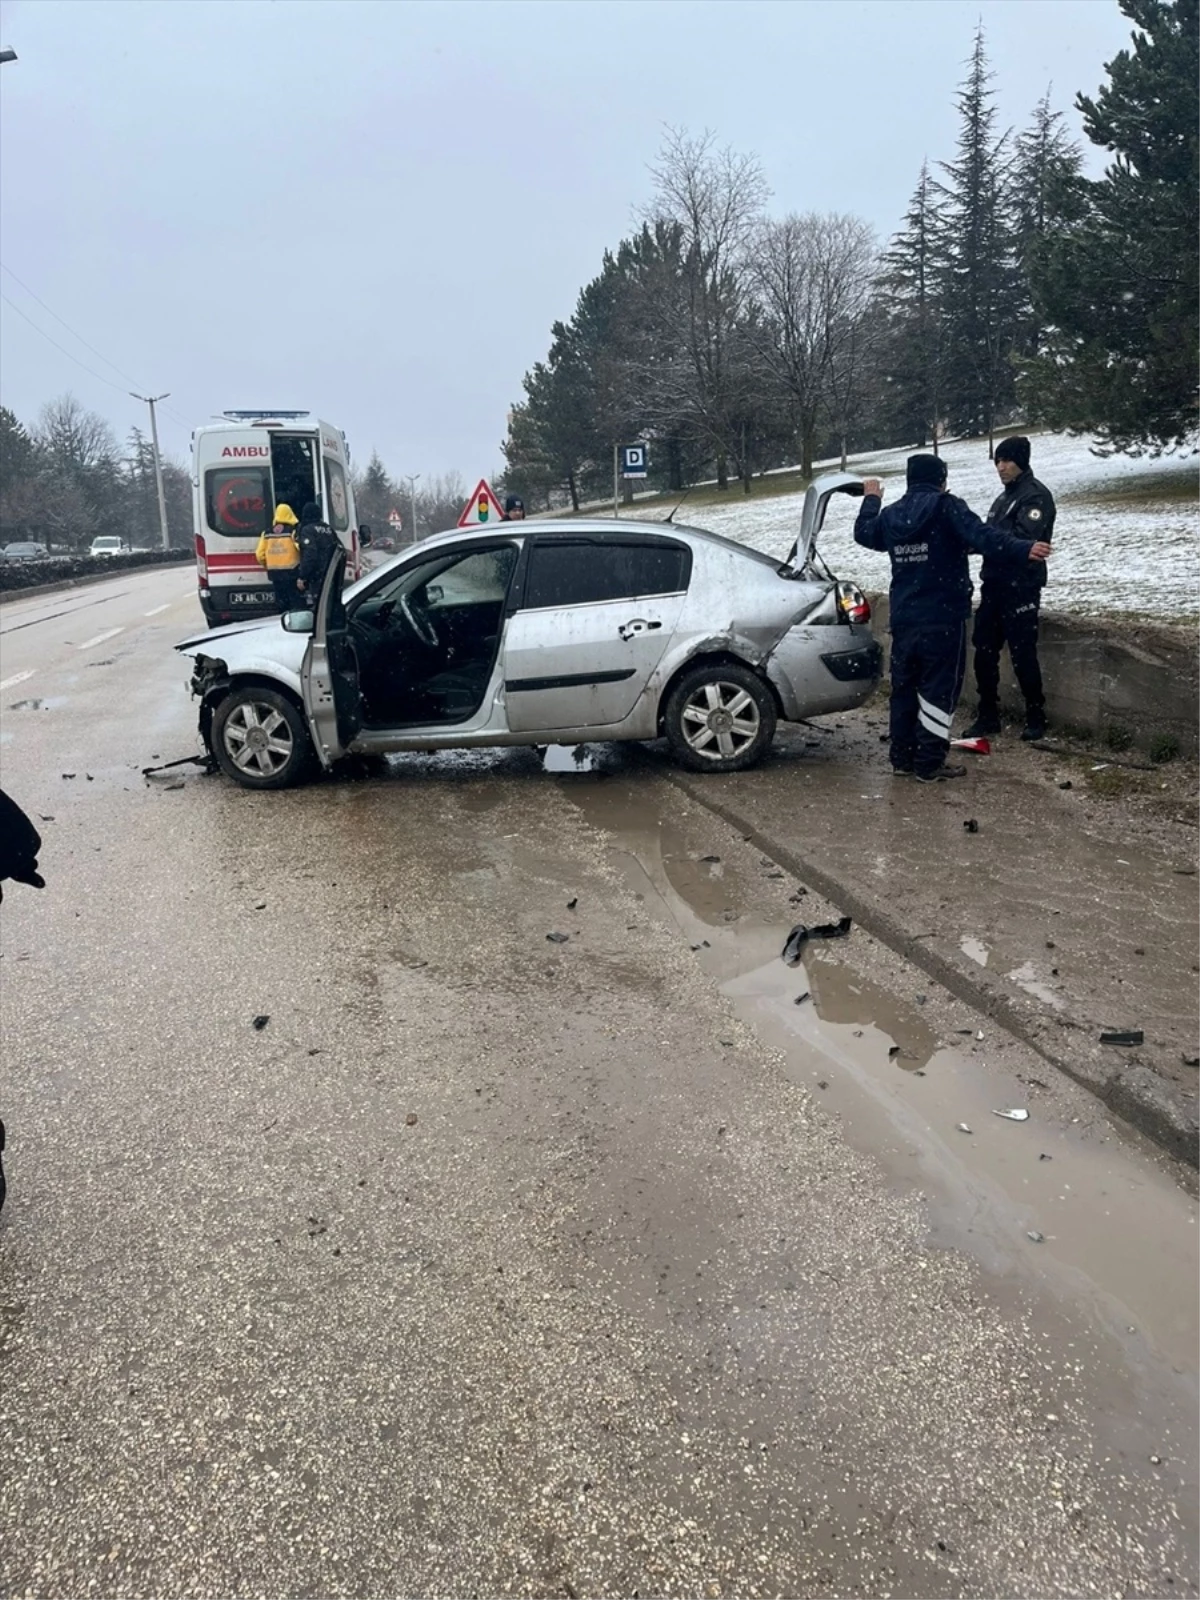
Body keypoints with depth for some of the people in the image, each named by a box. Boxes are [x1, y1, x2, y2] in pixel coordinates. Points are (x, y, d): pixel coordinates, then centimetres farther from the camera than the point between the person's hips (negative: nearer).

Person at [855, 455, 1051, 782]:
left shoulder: (891, 514, 8)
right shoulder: (946, 507, -10)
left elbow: (864, 533, 28)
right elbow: (981, 535, -24)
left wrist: (871, 500, 44)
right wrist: (1023, 549, -31)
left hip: (903, 619, 6)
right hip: (942, 619, -6)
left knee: (904, 688, 13)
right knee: (939, 690, -1)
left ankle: (903, 758, 19)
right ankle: (930, 764, -1)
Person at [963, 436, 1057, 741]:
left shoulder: (1036, 496, -9)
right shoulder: (1003, 498, 19)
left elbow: (1023, 539, -22)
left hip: (1021, 587, -8)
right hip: (994, 584, 8)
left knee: (1022, 654, -5)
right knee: (984, 652, 7)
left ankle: (1036, 717, 7)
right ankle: (988, 715, 16)